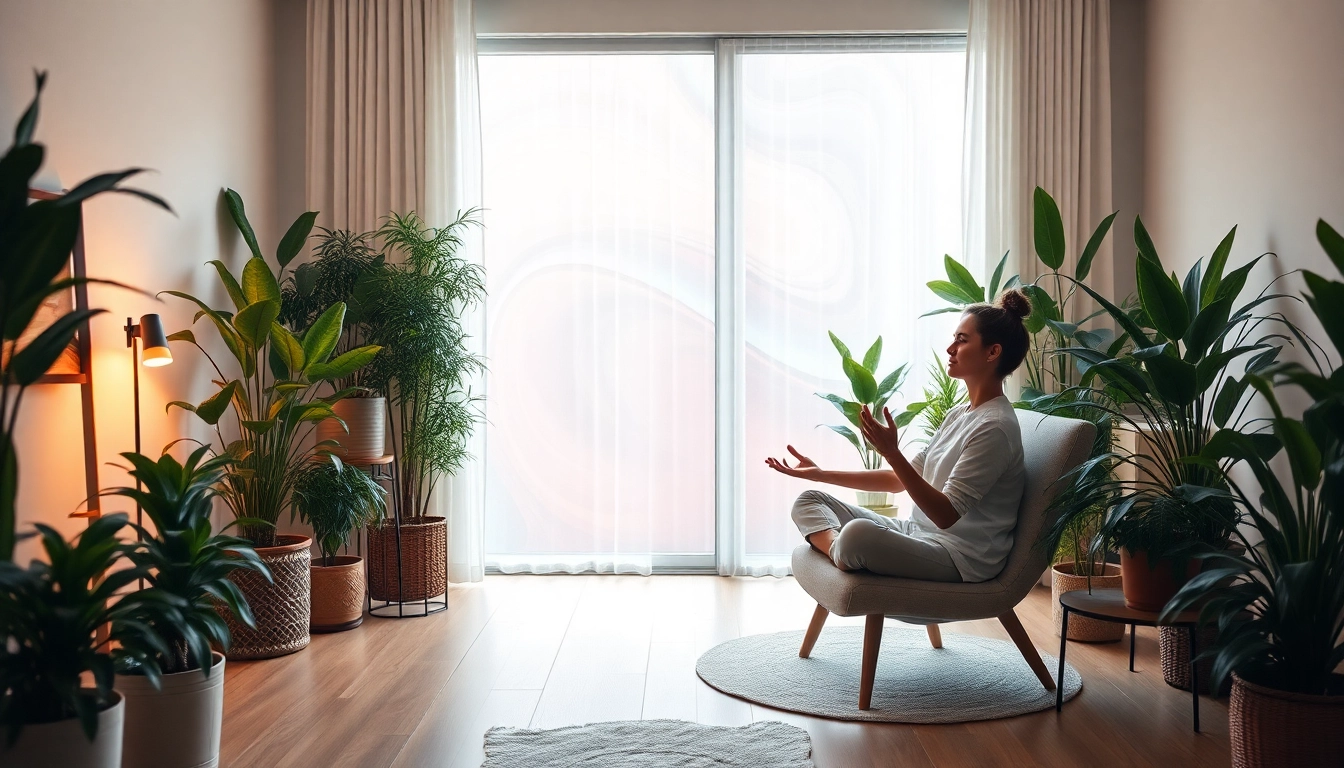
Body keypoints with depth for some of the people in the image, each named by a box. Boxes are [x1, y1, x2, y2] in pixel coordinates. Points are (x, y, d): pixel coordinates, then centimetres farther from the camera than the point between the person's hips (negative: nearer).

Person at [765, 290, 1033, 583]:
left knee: (858, 533, -38)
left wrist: (892, 453, -30)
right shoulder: (959, 415, 14)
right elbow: (901, 480, 17)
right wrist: (821, 474, 12)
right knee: (809, 501, 5)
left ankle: (843, 556, -7)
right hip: (918, 533, 10)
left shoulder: (994, 427, -16)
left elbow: (947, 514, -22)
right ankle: (841, 553, -21)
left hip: (962, 559, -10)